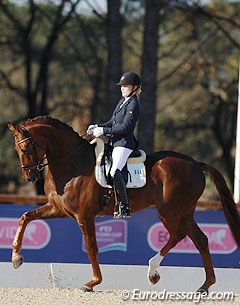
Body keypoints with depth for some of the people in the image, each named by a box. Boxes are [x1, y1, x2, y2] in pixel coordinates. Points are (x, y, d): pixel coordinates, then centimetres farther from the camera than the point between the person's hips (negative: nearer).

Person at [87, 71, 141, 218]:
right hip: (115, 142, 11)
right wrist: (97, 127, 7)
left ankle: (125, 206, -28)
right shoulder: (122, 102, 18)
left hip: (124, 143, -11)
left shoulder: (133, 105, -11)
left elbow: (125, 128, -18)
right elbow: (112, 122, 23)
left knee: (115, 171, -29)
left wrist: (103, 131, -17)